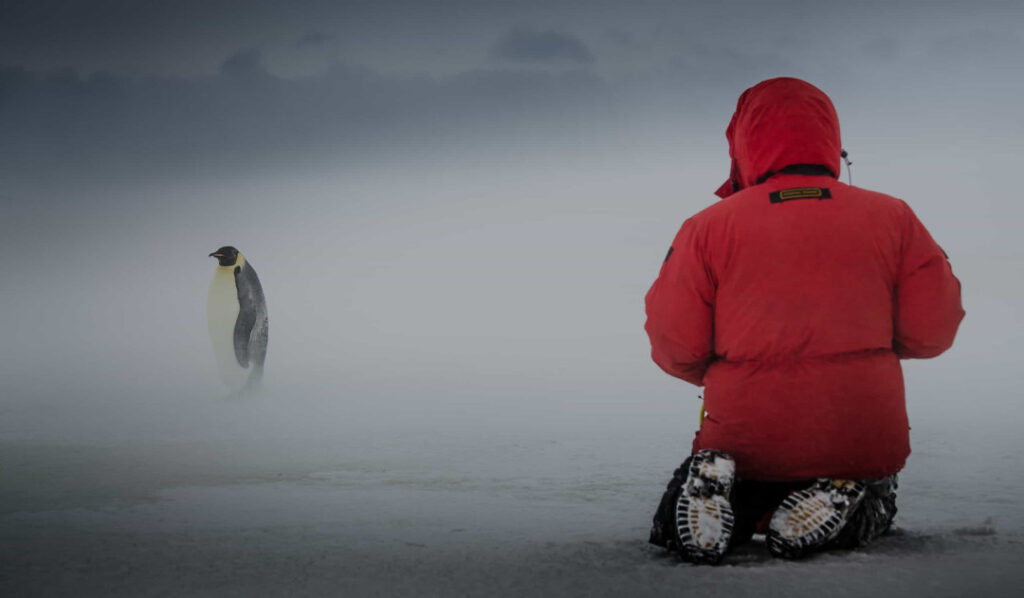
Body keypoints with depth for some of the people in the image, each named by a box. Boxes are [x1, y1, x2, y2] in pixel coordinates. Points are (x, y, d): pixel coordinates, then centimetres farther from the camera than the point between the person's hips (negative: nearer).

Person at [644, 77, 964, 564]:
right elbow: (933, 330, 1)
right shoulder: (892, 218, 2)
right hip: (864, 443, 1)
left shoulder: (708, 227, -2)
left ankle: (717, 490, -10)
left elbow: (674, 347, -4)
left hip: (745, 443, -1)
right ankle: (839, 495, -3)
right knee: (875, 500, 35)